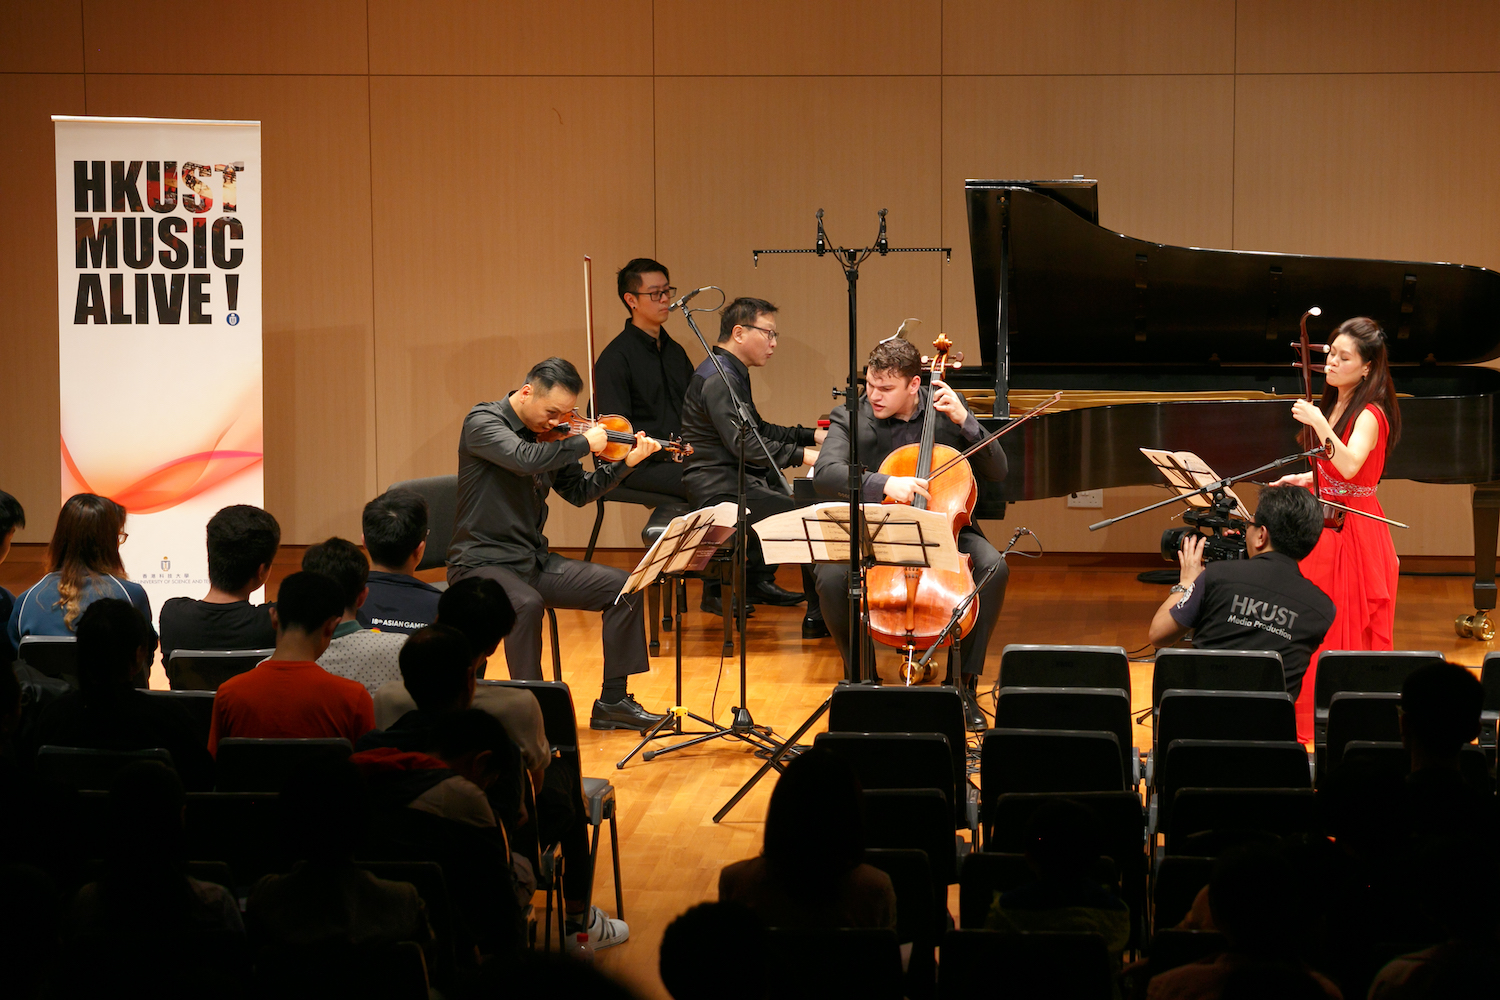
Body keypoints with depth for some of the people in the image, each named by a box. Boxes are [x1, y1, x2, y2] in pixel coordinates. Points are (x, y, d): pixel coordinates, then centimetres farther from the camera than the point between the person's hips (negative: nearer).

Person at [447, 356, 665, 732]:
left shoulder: (549, 434, 8)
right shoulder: (482, 422, -13)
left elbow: (578, 493, 16)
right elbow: (525, 460, -32)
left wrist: (626, 463, 2)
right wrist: (584, 443, -21)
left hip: (533, 561, 7)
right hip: (481, 562, -7)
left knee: (623, 587, -2)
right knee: (526, 604, -37)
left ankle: (612, 702, 4)